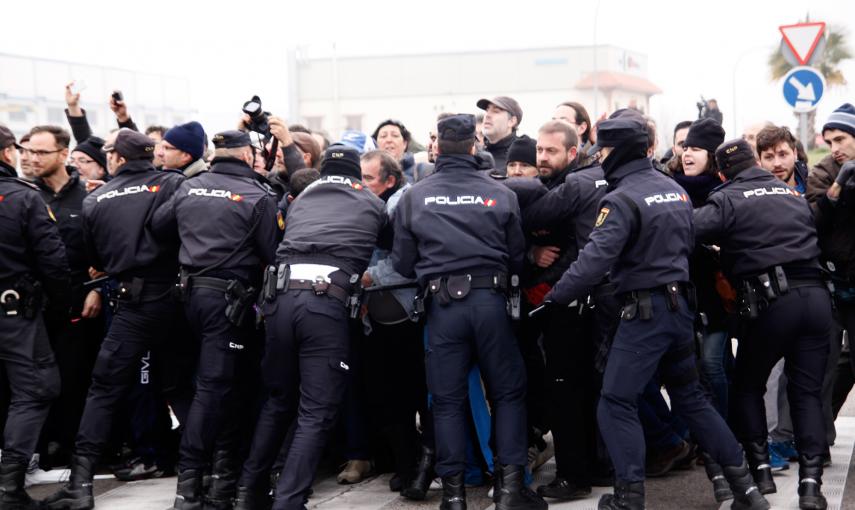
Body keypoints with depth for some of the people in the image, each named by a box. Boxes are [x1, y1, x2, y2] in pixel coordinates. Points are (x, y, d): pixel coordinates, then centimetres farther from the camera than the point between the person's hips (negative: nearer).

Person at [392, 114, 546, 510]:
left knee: (447, 399, 8)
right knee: (508, 392, 11)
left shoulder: (414, 197, 1)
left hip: (442, 304, 0)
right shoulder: (500, 194, 0)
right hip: (490, 299, 0)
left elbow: (402, 262, 4)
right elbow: (517, 258, 5)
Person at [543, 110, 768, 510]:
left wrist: (554, 298, -16)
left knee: (616, 405, -2)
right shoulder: (675, 189, 11)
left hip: (645, 311, -8)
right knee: (689, 396, 19)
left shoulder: (623, 200, -16)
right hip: (681, 305, 8)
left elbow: (594, 261, -23)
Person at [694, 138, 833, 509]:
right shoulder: (793, 194, 18)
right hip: (816, 295, 4)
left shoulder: (728, 199, -1)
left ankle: (760, 469, 13)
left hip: (771, 301, -4)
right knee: (807, 390, 8)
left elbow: (693, 231, -15)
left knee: (748, 385, 17)